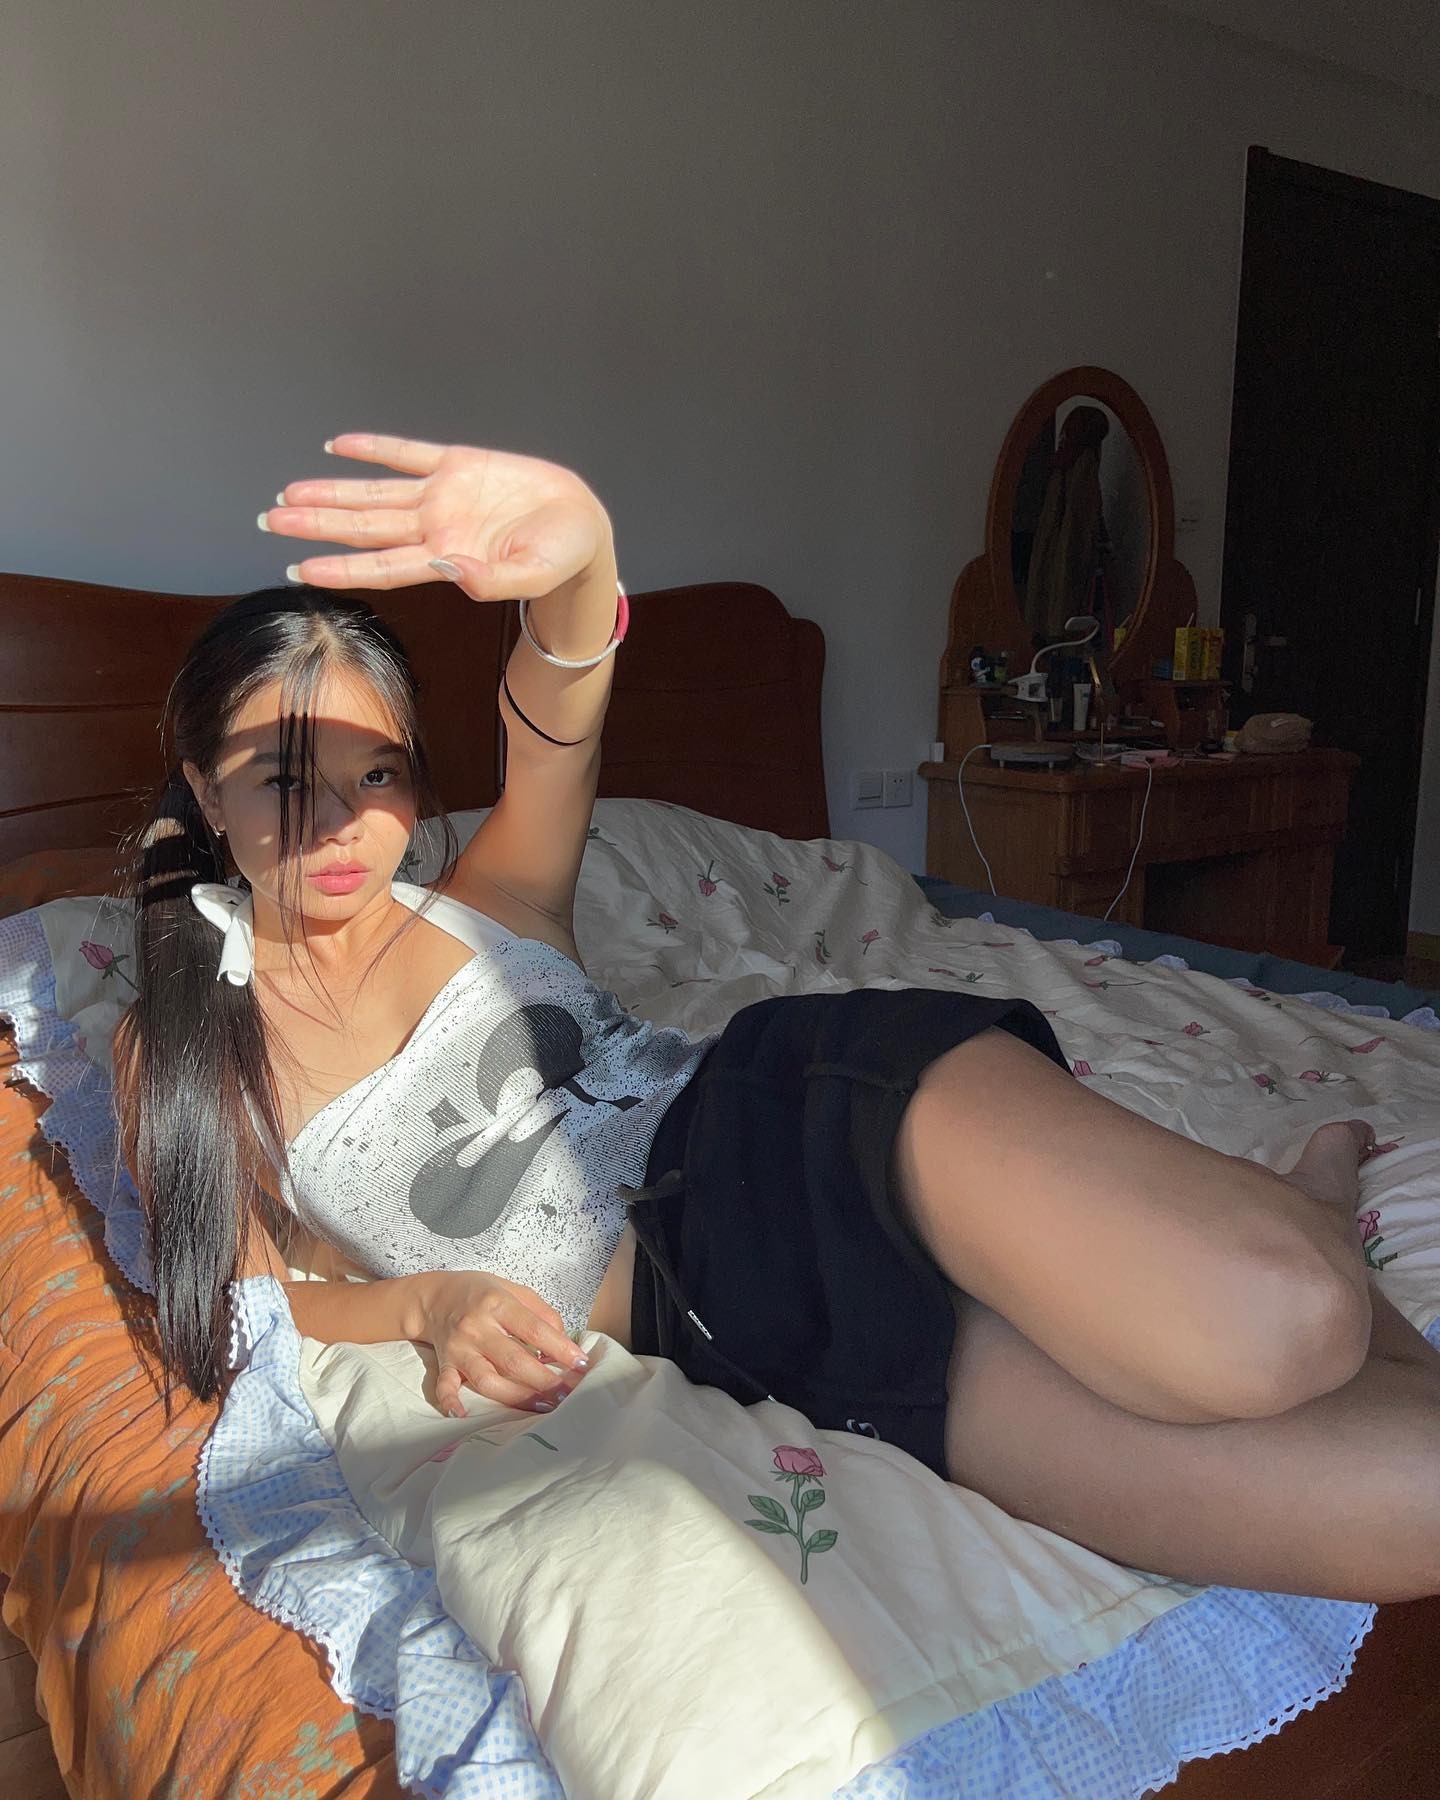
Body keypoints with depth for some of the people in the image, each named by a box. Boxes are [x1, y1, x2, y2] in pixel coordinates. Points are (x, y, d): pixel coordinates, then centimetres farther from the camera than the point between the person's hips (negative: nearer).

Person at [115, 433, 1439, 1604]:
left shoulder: (484, 902, 9)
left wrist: (576, 564, -38)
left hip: (807, 1114, 1)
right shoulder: (178, 1055, 13)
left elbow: (560, 738, -13)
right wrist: (424, 1299, -9)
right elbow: (246, 1300, 14)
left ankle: (1308, 1196, 6)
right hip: (712, 1322, 0)